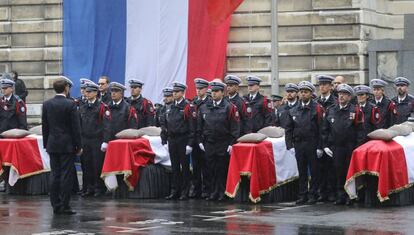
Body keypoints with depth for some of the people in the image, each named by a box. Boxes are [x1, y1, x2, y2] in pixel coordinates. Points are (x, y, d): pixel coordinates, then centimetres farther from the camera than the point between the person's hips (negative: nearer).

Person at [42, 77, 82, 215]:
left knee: (55, 176, 8)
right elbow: (76, 127, -9)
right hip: (67, 145, -5)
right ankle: (65, 206, -3)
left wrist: (46, 144, 15)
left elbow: (44, 126, 8)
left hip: (52, 145, 5)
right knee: (67, 176, -2)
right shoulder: (70, 105, -10)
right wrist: (79, 146, -2)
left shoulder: (47, 104, 3)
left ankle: (56, 206, 10)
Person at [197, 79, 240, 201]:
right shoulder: (205, 108, 9)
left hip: (223, 145, -4)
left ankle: (222, 193, 6)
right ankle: (211, 193, 11)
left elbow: (235, 127, -6)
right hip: (209, 144, 4)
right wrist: (200, 141, 9)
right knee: (210, 170, 5)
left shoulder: (229, 107, -4)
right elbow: (200, 126, 16)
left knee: (222, 169, 0)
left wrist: (232, 143, -11)